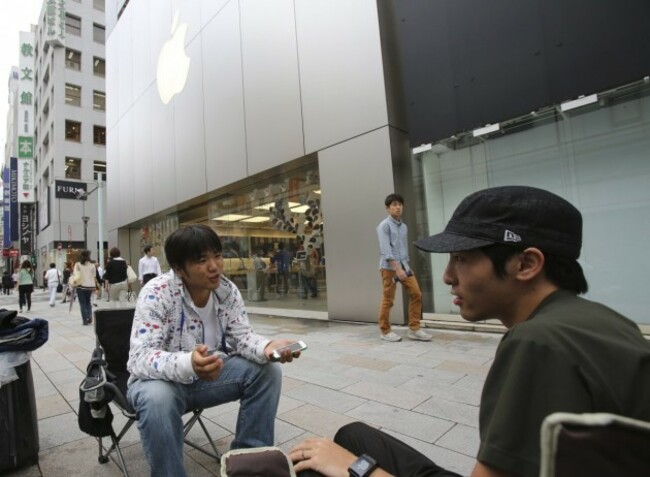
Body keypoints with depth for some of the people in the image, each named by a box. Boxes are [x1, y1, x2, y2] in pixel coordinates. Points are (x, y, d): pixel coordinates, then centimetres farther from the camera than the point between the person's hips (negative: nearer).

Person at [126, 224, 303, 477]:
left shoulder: (227, 289, -10)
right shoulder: (156, 293, -25)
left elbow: (242, 336, -10)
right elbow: (140, 357, -32)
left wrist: (267, 347, -34)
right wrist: (188, 364, -53)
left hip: (211, 375, 4)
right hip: (162, 379, -4)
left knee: (267, 370, -15)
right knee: (157, 398, -38)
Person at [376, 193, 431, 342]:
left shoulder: (404, 226, 14)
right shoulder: (384, 225, -7)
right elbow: (386, 249, -16)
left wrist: (406, 266, 17)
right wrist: (397, 268, -23)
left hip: (404, 266, 7)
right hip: (389, 267, -7)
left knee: (416, 294, 2)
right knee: (388, 300, 1)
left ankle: (414, 329, 12)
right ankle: (385, 331, 16)